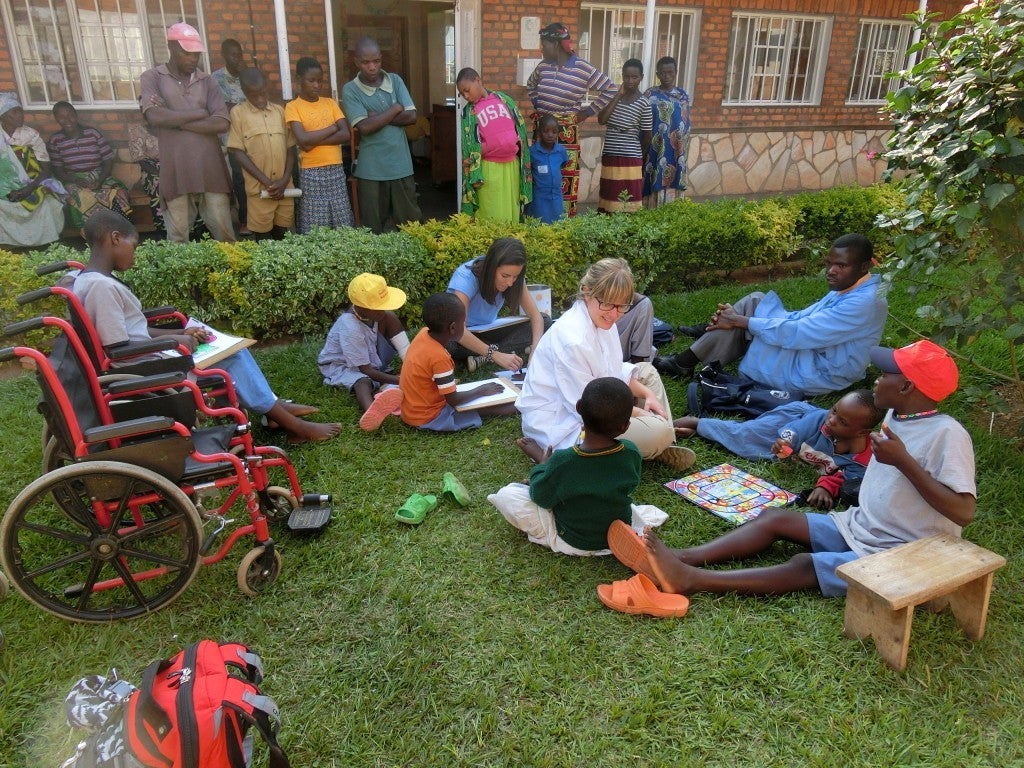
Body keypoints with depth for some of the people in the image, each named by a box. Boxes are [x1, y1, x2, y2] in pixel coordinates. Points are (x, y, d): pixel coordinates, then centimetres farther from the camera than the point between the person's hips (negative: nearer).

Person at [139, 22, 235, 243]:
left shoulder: (206, 80, 11)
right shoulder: (152, 77, 6)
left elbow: (222, 123, -3)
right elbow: (154, 117, -11)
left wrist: (174, 120, -6)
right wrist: (199, 113, -5)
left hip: (210, 169, 2)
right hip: (175, 171, -1)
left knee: (224, 232, 2)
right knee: (177, 236, 4)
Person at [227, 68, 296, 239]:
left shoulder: (279, 110, 10)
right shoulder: (238, 112, -1)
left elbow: (290, 148, 11)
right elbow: (236, 152, -5)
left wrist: (285, 180, -4)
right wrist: (266, 181, -11)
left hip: (285, 187, 3)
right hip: (259, 189, -3)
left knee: (282, 235, 9)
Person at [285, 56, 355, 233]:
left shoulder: (330, 103, 10)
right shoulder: (293, 107, -2)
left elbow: (346, 134, -3)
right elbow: (303, 140, -16)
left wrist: (314, 141, -12)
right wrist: (333, 127, -7)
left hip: (336, 171, 4)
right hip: (311, 173, -4)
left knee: (344, 226, 5)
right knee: (315, 229, -2)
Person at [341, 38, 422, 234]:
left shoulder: (395, 80, 6)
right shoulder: (350, 90, -4)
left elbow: (411, 116, -5)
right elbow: (364, 127, -16)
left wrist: (376, 118, -10)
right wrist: (395, 109, -9)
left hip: (401, 165, 3)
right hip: (371, 170, -2)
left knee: (410, 222, 9)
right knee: (373, 227, 6)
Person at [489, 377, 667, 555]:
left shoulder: (562, 461, -34)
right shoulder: (632, 453, -23)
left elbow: (541, 498, -17)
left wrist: (542, 464, 1)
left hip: (572, 543, -4)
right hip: (620, 535, 4)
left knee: (506, 495, -6)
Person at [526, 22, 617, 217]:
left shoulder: (583, 69, -9)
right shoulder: (543, 65, 6)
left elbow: (610, 90, -5)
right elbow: (531, 84, 29)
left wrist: (587, 112, -3)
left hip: (566, 132, -5)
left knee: (565, 179, -3)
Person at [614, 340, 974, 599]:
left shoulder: (947, 434, -20)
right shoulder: (895, 417, 5)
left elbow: (963, 512, -28)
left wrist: (903, 460, -32)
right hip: (858, 527, 8)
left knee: (805, 566, -26)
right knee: (774, 518, -7)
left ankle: (690, 579, -35)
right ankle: (681, 559, -20)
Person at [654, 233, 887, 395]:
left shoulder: (864, 303, -25)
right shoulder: (849, 287, 5)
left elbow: (797, 333, -29)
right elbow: (804, 317, 9)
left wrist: (739, 320, -21)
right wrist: (739, 319, -1)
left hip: (816, 374, -9)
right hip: (812, 354, 9)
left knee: (747, 315, -13)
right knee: (754, 301, 3)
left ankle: (684, 364, -3)